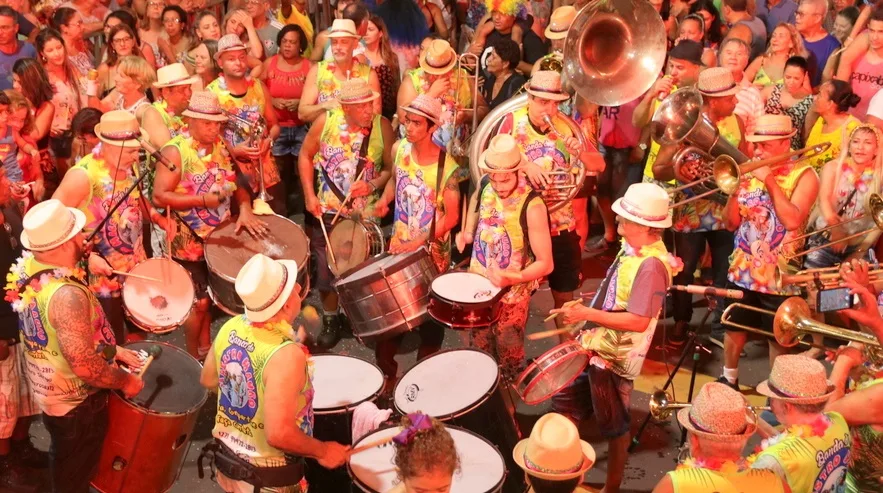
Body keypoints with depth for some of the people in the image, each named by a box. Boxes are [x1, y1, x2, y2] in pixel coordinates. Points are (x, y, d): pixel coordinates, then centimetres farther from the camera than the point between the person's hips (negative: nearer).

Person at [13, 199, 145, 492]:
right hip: (75, 401, -8)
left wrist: (110, 350, 5)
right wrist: (125, 381, -17)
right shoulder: (66, 295, -38)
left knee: (64, 463, 32)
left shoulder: (26, 267, -9)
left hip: (46, 388, 8)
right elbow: (85, 366, -35)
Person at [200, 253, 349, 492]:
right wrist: (323, 451, -17)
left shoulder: (230, 327, -9)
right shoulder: (286, 355, -31)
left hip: (227, 460, 6)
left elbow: (208, 380, 8)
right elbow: (279, 434, -33)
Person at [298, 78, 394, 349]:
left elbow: (391, 167, -2)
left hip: (365, 215, 0)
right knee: (326, 270, 10)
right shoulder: (326, 121, -10)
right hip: (327, 212, 0)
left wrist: (374, 185, -21)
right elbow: (305, 155, 2)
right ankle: (330, 320, 31)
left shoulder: (382, 126, -10)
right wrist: (309, 195, -6)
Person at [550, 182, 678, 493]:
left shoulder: (650, 265, -28)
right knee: (565, 399, 21)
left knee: (614, 427, 12)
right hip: (596, 344, 9)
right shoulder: (632, 249, 0)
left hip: (615, 357, -9)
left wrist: (586, 314, -30)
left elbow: (639, 321, -31)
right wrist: (583, 310, 8)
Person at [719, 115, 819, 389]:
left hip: (778, 275, -5)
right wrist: (735, 187, -11)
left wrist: (770, 180, -20)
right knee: (734, 327, 17)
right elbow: (731, 223, 3)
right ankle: (729, 379, 36)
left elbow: (792, 220, -24)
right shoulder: (750, 172, 5)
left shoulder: (803, 175, -9)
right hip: (742, 270, 5)